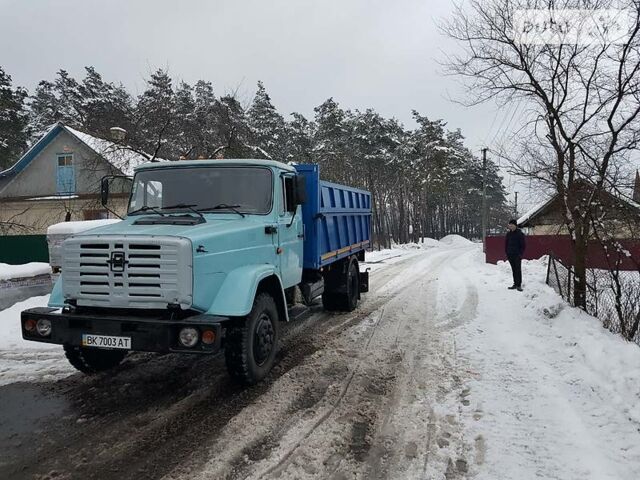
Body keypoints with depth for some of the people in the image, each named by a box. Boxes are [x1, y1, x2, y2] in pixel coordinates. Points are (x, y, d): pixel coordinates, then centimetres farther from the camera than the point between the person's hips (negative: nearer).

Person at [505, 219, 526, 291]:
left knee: (518, 270, -5)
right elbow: (506, 244, 16)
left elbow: (522, 245, -5)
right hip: (510, 255, 5)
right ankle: (515, 284, 15)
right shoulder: (508, 234, 9)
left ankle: (519, 285, -3)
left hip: (517, 255, -5)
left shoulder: (520, 234, -5)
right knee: (514, 270, 10)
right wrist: (506, 252, 7)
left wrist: (521, 254, -11)